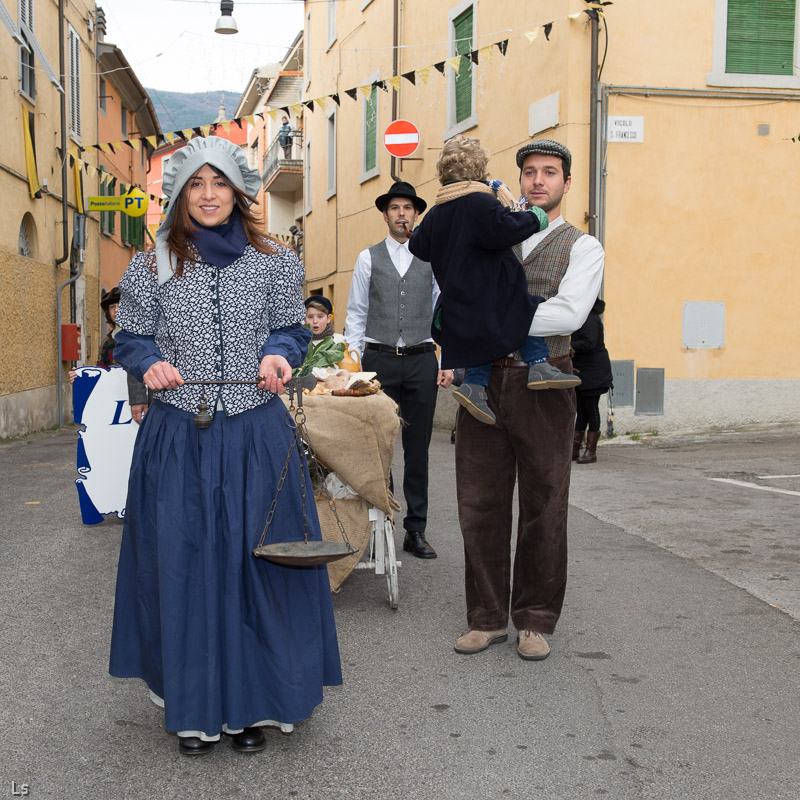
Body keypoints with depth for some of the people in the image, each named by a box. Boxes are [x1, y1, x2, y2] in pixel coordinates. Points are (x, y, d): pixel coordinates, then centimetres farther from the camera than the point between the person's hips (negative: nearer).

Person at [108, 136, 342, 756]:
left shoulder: (273, 264, 5)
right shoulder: (152, 268, 5)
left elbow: (293, 329, 12)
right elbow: (131, 339, 11)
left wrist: (279, 354, -9)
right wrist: (150, 364, -10)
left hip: (257, 437, 0)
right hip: (177, 438, 0)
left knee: (256, 561, 2)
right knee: (182, 563, 3)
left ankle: (251, 704, 18)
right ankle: (194, 707, 18)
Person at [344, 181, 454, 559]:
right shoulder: (368, 258, 7)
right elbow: (355, 315, 7)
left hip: (421, 361, 1)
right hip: (379, 359, -1)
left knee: (418, 449, 5)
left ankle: (416, 530, 13)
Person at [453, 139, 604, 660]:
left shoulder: (582, 247, 4)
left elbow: (569, 313, -14)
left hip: (542, 386, -3)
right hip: (483, 382, 3)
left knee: (543, 508, 4)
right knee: (480, 504, 4)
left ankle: (535, 621, 17)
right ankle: (488, 617, 16)